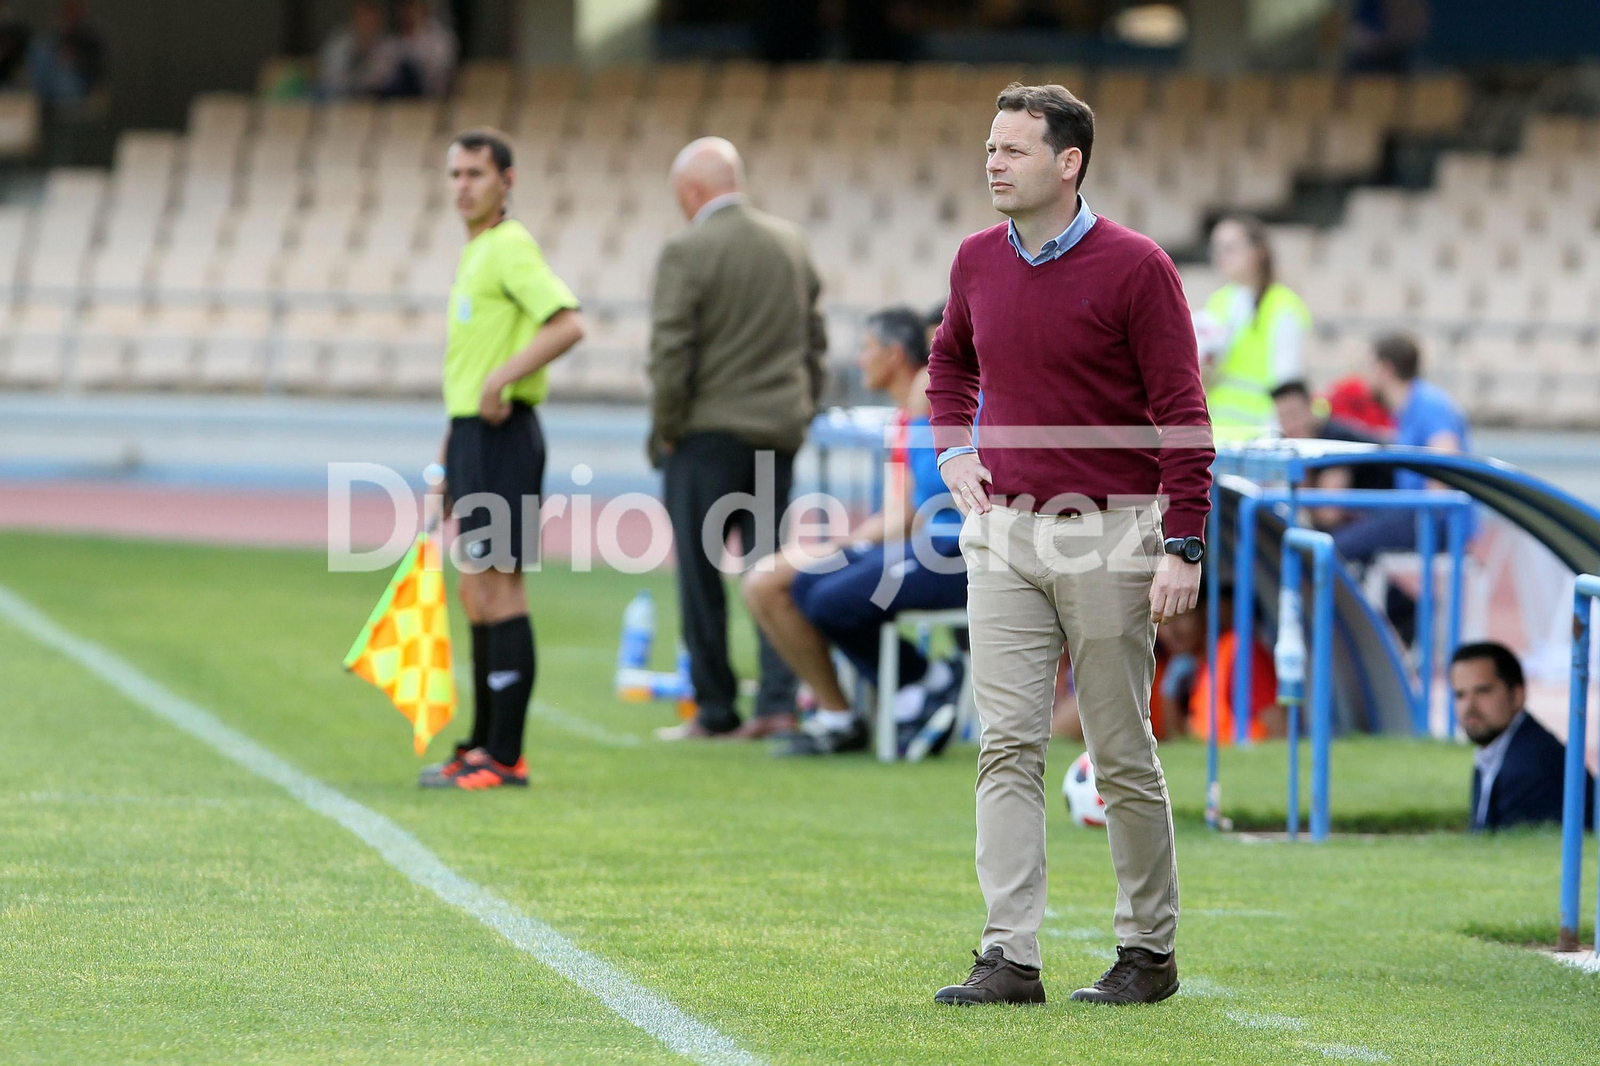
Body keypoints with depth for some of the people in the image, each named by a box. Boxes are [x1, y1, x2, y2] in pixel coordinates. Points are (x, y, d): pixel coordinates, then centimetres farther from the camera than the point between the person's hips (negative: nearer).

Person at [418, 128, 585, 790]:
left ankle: (504, 756, -8)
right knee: (476, 597, 13)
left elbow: (567, 324, -24)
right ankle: (482, 745, 19)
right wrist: (449, 458, 23)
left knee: (497, 588, -9)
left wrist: (500, 380, -24)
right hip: (472, 436, 10)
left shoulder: (511, 247, -11)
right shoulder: (473, 254, 18)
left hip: (501, 436, -10)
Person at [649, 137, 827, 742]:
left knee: (701, 577, 3)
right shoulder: (791, 243, 8)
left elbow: (669, 352, -14)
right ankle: (778, 702, 0)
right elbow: (815, 339, 14)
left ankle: (715, 709, 7)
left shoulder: (686, 253, -12)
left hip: (707, 434, -6)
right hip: (779, 431, 6)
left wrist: (665, 429, -4)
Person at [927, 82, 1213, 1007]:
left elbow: (1181, 414, -10)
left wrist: (1185, 548, -16)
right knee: (1009, 746, -2)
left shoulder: (1135, 268, -10)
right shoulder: (979, 261, 7)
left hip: (1108, 531, -5)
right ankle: (1011, 958, -4)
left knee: (1122, 751, 3)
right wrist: (954, 450, 11)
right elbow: (951, 361, 29)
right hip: (1003, 531, 5)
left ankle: (1149, 950, 15)